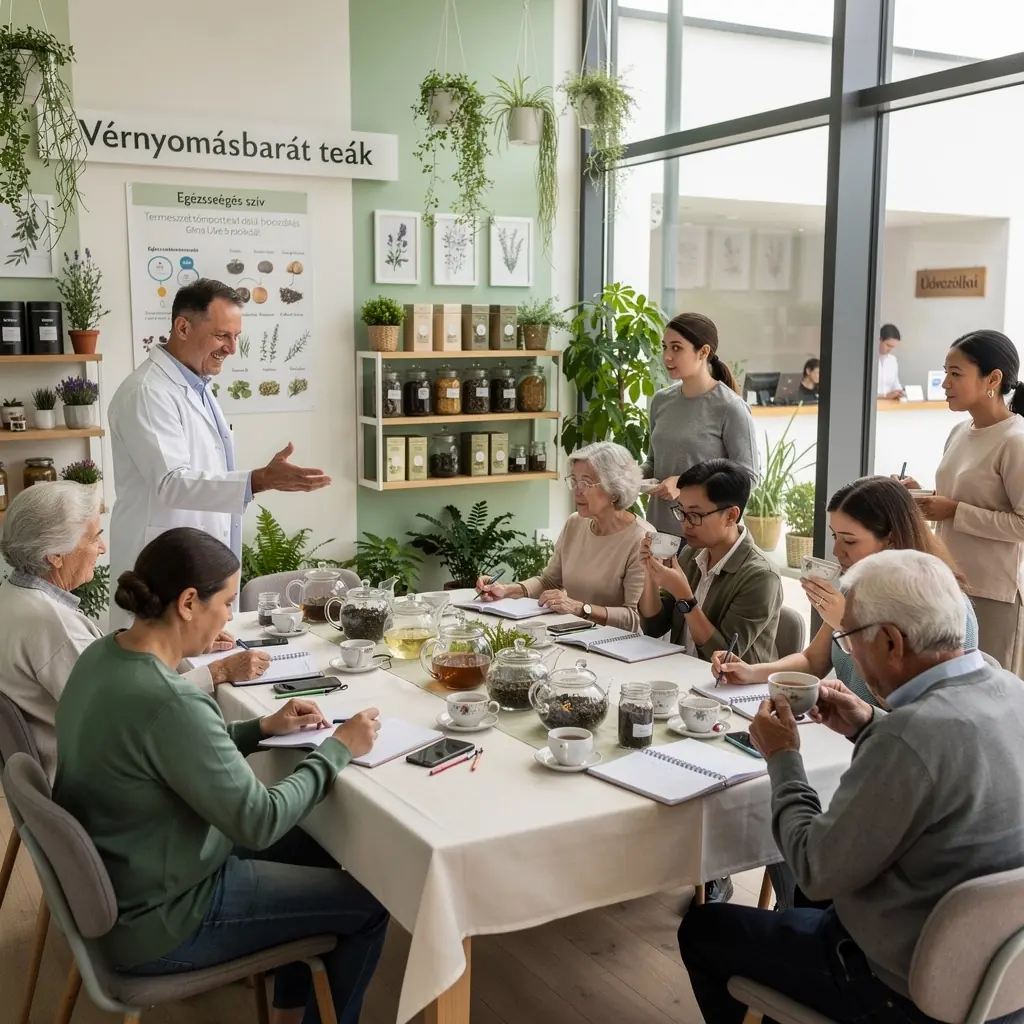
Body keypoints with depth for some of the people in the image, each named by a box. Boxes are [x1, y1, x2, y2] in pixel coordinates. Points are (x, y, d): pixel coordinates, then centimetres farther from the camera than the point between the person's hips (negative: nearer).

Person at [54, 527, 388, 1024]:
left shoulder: (101, 657, -4)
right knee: (369, 904, 4)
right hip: (157, 919, -9)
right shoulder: (168, 701, -33)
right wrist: (338, 748, -13)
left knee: (309, 845, 24)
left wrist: (263, 728, 4)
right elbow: (259, 823, -25)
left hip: (112, 883, 9)